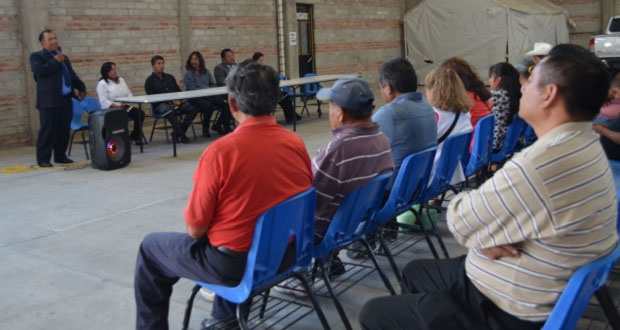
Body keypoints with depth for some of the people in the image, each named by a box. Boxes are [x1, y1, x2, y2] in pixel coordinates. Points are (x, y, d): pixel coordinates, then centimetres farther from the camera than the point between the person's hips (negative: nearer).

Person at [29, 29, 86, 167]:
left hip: (66, 99, 6)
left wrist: (81, 88, 9)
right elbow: (39, 70, -16)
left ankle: (60, 156, 18)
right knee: (48, 131, -6)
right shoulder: (37, 56, 2)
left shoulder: (63, 57, 22)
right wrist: (55, 61, -13)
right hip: (49, 100, -6)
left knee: (64, 130, 8)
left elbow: (73, 75, 24)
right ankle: (43, 159, 1)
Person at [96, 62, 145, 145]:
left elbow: (129, 94, 15)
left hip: (125, 107, 6)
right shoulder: (102, 84, -2)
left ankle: (136, 137, -11)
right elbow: (104, 101, -12)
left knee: (140, 113, -19)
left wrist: (126, 103, -7)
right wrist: (117, 106, -22)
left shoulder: (121, 80, 19)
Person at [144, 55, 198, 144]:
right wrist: (169, 102, -14)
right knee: (169, 110, -41)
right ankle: (180, 134, -33)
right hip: (160, 105, -5)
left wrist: (179, 100, -3)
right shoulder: (150, 81, 8)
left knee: (194, 107, -21)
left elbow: (179, 91, 21)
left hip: (176, 103, 5)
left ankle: (177, 133, -19)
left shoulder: (170, 77, 25)